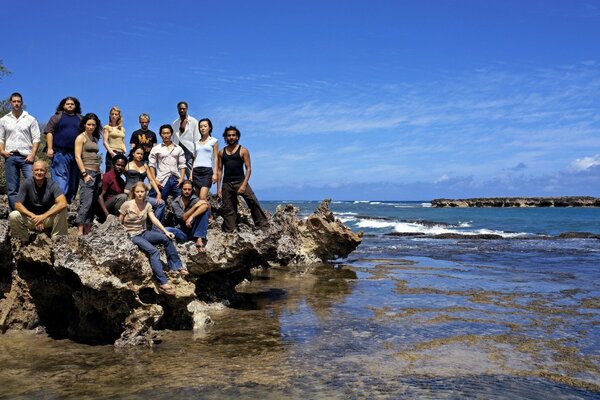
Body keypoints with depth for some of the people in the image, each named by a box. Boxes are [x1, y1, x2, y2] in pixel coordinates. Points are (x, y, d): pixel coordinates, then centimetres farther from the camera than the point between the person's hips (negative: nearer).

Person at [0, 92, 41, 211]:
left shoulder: (30, 119, 7)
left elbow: (36, 138, 3)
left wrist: (32, 154, -9)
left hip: (26, 156, -2)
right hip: (10, 157, 2)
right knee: (12, 189, 5)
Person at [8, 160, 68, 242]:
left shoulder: (51, 184, -15)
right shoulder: (27, 183, -12)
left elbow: (63, 203, -29)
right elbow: (17, 204, -14)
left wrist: (43, 216, -35)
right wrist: (33, 216, -29)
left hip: (48, 218, -1)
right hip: (30, 217, 1)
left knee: (62, 210, -28)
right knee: (13, 216, -25)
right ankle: (24, 241, 0)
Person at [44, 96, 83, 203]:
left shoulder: (80, 119, 19)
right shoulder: (57, 117, 10)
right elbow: (49, 132, 2)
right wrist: (50, 148, -9)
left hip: (76, 154, 4)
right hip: (60, 153, -4)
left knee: (74, 181, 3)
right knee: (60, 178, -11)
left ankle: (69, 201, 8)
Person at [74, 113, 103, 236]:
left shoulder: (95, 139, 18)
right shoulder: (81, 138, -1)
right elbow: (78, 157, -8)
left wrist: (100, 173, 14)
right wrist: (85, 174, -15)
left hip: (97, 173, 7)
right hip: (87, 172, -7)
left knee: (93, 203, 4)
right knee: (86, 202, -14)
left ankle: (87, 232, 7)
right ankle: (79, 232, -15)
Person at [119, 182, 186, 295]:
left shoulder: (147, 205, 3)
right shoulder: (127, 205, -10)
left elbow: (154, 219, -8)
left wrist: (165, 231, -21)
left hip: (143, 233, 5)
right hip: (131, 236, -5)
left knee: (166, 238, -19)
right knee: (153, 251, -29)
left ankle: (176, 266, -4)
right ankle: (163, 283, -35)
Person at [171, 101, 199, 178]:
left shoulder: (193, 122, 3)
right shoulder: (175, 123, 16)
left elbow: (197, 140, -2)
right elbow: (173, 139, 15)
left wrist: (195, 155, -9)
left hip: (189, 150, -4)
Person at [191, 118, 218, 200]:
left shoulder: (213, 141, 7)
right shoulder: (197, 142, 18)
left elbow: (215, 158, 3)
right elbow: (195, 158, 19)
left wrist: (215, 173, -6)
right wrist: (191, 173, 12)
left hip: (207, 169, -5)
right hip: (196, 170, 5)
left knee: (202, 198, -18)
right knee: (197, 197, 1)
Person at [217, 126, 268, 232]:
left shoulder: (243, 150, 1)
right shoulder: (222, 152, 11)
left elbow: (248, 168, -3)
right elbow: (219, 170, 12)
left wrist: (244, 185, -13)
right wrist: (218, 187, 5)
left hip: (240, 181, -3)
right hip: (226, 183, 3)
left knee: (253, 201, -19)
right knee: (227, 209, 5)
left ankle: (262, 224, -16)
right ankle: (229, 231, 14)